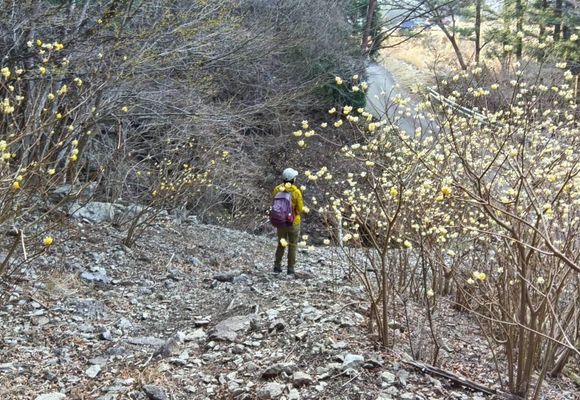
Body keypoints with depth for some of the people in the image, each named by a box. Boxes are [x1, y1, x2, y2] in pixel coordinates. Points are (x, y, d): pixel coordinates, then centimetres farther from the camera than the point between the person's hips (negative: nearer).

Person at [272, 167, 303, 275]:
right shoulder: (296, 192, -19)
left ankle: (277, 266, 14)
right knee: (292, 245, 10)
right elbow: (300, 208, -12)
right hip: (293, 222, -3)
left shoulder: (277, 190, -8)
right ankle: (291, 269, 12)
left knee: (281, 244, 19)